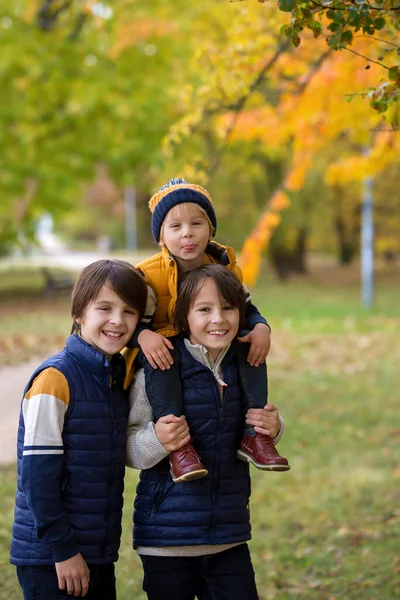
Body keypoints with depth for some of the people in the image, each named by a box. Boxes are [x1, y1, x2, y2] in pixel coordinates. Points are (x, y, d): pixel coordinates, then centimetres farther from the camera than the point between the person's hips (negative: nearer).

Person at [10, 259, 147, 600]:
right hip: (49, 559, -7)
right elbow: (38, 472, -16)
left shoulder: (118, 377, 10)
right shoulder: (55, 378, -14)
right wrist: (63, 549, -16)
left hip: (100, 557, 7)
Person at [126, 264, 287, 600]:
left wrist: (272, 430, -2)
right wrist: (157, 440, -28)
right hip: (167, 541, -4)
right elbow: (128, 450, -8)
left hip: (230, 540, 4)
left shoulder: (243, 369, 3)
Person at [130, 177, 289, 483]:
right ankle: (178, 445, -36)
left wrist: (261, 328, -18)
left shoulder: (225, 267, -5)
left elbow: (247, 309, 4)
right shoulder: (149, 274, -17)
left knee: (251, 345, -18)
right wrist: (143, 336, -37)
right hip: (165, 353, -4)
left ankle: (254, 435, -14)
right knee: (155, 359, -37)